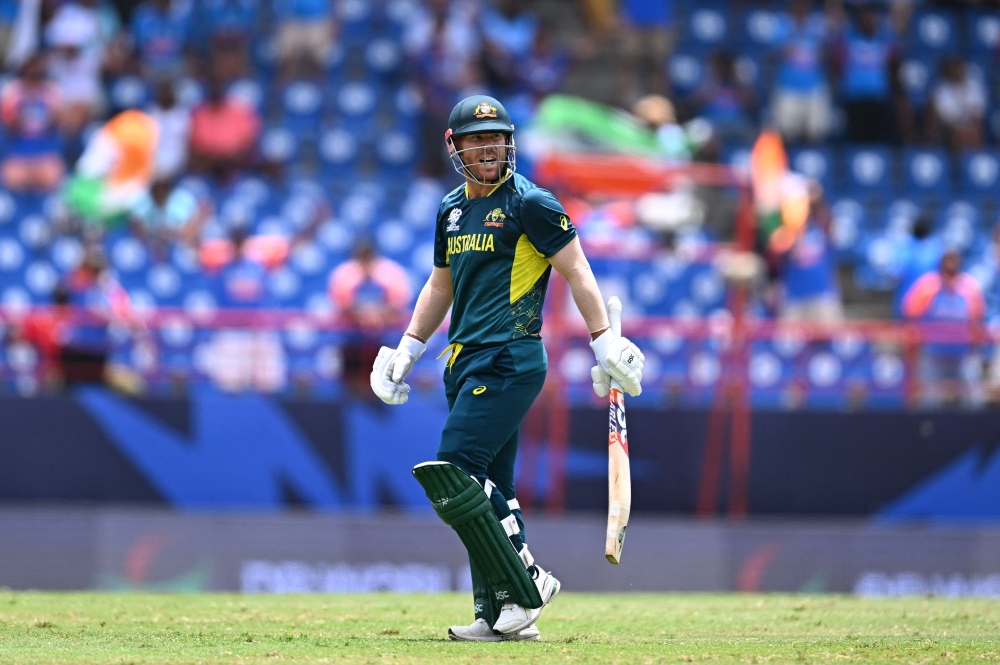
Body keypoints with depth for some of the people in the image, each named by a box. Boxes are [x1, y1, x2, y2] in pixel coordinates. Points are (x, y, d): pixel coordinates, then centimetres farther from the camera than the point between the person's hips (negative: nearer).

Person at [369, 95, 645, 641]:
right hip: (466, 365, 8)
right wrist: (406, 351, 25)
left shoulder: (529, 203, -6)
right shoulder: (451, 210, 16)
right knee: (487, 490, 6)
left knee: (454, 476, -17)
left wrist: (605, 343, -14)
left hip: (510, 361, -8)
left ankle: (524, 586, -10)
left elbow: (576, 270, -8)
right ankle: (498, 615, 7)